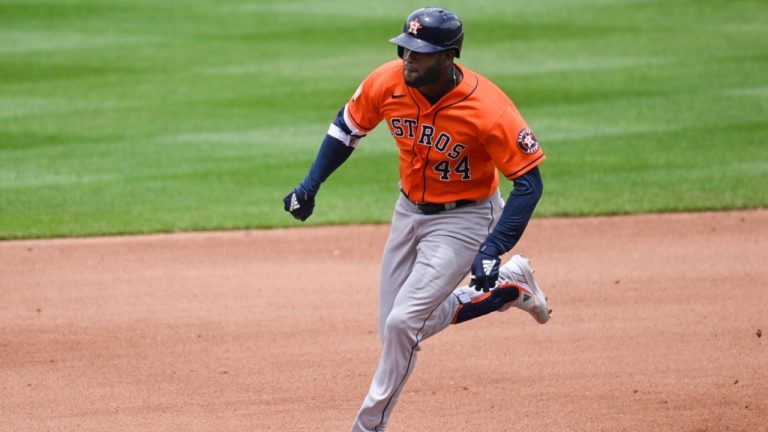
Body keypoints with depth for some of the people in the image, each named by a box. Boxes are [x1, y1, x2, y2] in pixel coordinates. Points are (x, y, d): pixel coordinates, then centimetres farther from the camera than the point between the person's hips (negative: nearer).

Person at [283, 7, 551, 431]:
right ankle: (508, 286, 28)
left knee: (402, 324, -18)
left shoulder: (487, 109, -30)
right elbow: (348, 126, 4)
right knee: (396, 329, 12)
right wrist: (310, 185, -4)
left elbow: (529, 181, -24)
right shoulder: (387, 83, -16)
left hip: (463, 219, -6)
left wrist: (493, 249, -32)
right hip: (409, 211, 6)